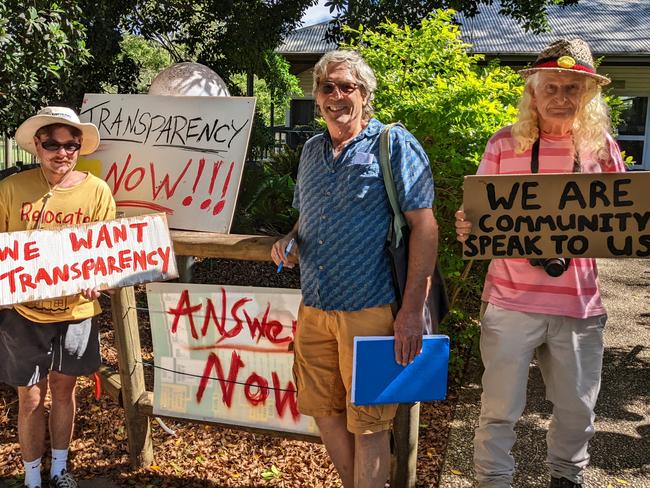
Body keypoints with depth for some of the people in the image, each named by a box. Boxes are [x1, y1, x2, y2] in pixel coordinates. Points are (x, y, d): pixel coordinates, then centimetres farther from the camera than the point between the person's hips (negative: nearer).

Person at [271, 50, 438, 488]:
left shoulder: (394, 144, -7)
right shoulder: (312, 150, 13)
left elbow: (424, 225, -12)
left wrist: (413, 310, -17)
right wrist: (290, 241, 2)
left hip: (370, 309, -6)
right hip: (313, 307, 7)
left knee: (367, 422, 6)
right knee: (323, 410, 17)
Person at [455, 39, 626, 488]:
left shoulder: (602, 147, 3)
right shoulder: (505, 144, -3)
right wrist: (467, 228, -19)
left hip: (580, 303, 3)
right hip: (512, 300, -2)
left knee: (577, 408, 19)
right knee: (500, 409, 7)